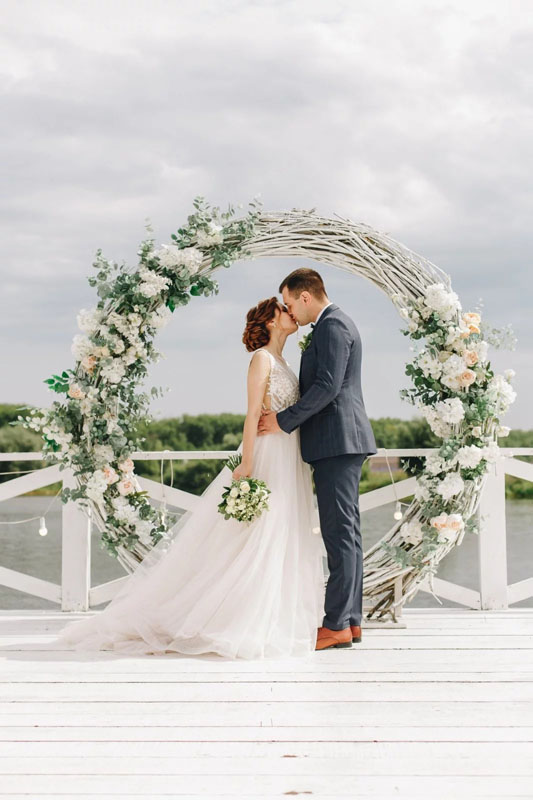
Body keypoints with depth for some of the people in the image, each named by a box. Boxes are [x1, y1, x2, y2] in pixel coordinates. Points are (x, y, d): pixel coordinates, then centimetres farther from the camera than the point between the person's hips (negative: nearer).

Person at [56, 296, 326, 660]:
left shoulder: (284, 363, 18)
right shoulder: (262, 358, -8)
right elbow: (253, 415, -15)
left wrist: (303, 469, 17)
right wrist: (247, 467, -21)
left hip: (290, 464, 9)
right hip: (268, 456, -9)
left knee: (281, 544, 8)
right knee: (258, 543, -8)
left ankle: (263, 624, 13)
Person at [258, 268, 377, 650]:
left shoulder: (332, 325, -11)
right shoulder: (335, 324, 21)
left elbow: (327, 386, -20)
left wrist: (284, 421, -15)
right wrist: (287, 417, 17)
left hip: (337, 442, -11)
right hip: (341, 442, 11)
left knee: (340, 532, -9)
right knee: (346, 532, 11)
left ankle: (337, 625, -7)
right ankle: (351, 620, 16)